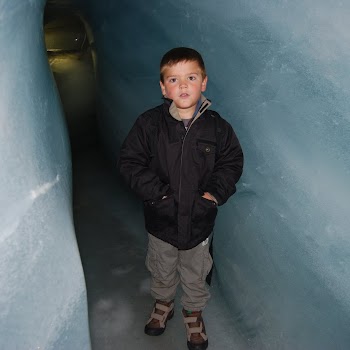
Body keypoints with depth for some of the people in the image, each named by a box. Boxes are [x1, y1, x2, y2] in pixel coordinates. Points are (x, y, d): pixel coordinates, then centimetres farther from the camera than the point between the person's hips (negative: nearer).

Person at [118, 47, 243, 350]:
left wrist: (215, 191, -14)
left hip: (199, 219, 0)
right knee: (162, 270, 25)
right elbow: (129, 162, -10)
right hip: (161, 219, 0)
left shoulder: (217, 126, -10)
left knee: (196, 274, 21)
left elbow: (233, 161, 0)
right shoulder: (149, 124, -13)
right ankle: (163, 303, 55)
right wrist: (156, 191, -20)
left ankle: (194, 312, 50)